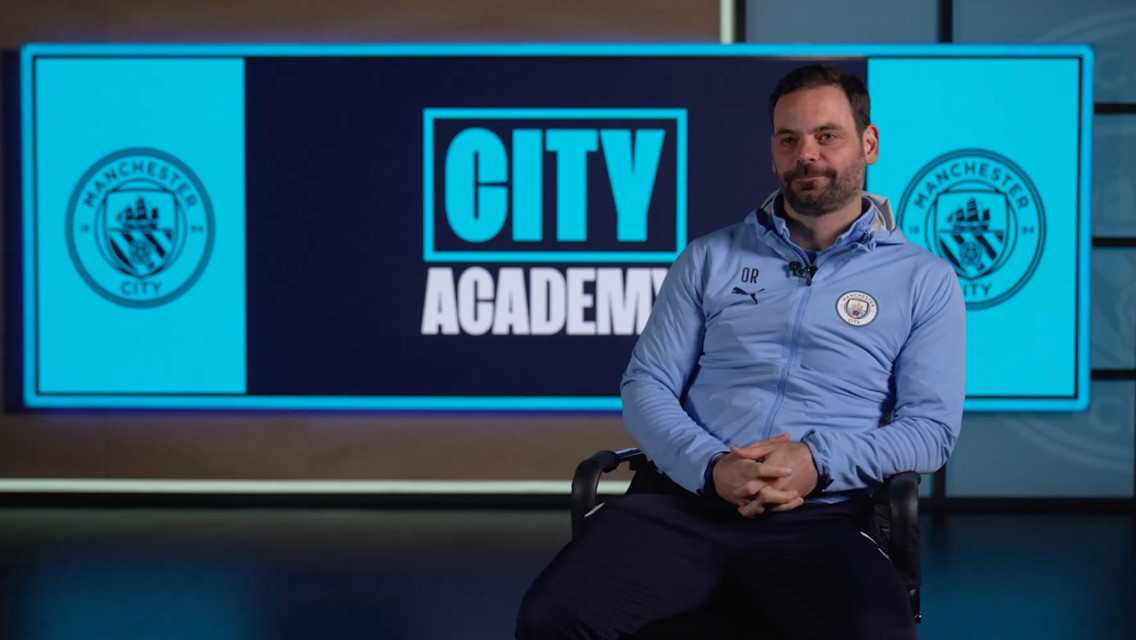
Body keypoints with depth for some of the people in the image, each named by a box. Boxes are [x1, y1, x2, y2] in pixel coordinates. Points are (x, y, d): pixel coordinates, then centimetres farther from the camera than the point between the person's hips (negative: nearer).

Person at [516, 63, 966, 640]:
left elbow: (932, 428, 5)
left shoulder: (925, 281, 13)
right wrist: (711, 467, -9)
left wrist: (819, 461, -13)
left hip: (822, 520, -1)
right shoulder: (710, 259, 17)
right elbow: (646, 387, 11)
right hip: (687, 501, 2)